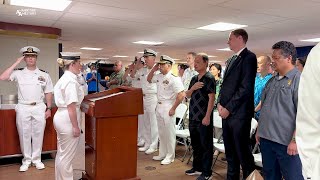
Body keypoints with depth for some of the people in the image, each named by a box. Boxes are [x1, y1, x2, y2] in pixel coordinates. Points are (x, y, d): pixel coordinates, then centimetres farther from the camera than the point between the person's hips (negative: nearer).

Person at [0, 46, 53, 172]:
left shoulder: (44, 75, 5)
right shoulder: (18, 73, 2)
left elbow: (48, 93, 8)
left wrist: (48, 108, 3)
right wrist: (16, 63, -11)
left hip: (39, 108, 0)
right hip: (23, 108, 0)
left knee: (38, 134, 8)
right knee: (24, 135, 8)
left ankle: (37, 159, 23)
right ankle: (26, 160, 23)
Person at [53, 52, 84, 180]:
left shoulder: (64, 78, 13)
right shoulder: (71, 80, -18)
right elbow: (71, 106, -21)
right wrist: (76, 127, -18)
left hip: (61, 117, 10)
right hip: (68, 119, -10)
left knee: (61, 154, 19)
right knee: (67, 156, 2)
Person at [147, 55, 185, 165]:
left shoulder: (174, 78, -16)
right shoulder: (159, 76, 8)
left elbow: (182, 95, -21)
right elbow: (149, 79, 26)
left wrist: (173, 108, -18)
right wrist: (153, 69, 8)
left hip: (168, 107, -8)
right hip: (159, 106, 8)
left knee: (169, 133, 2)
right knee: (161, 132, 16)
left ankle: (170, 156, 15)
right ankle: (162, 154, 30)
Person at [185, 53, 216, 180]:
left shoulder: (209, 78, -10)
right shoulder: (194, 79, 13)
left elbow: (211, 98, -15)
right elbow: (187, 95, 14)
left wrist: (207, 117, -20)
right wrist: (193, 88, -7)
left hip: (203, 118, -8)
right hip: (193, 117, 8)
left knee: (206, 145, 3)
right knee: (195, 143, 17)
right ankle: (197, 167, 32)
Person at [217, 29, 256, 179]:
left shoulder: (249, 57, -8)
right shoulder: (231, 60, 18)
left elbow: (245, 88, -16)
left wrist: (228, 108, -14)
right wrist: (220, 103, 4)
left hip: (239, 113, -8)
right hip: (227, 112, 8)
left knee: (243, 152, 0)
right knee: (230, 152, 16)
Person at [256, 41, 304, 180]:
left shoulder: (299, 79, -10)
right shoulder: (272, 81, 13)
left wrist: (295, 140, -19)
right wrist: (259, 130, 16)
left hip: (286, 142, -7)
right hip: (266, 139, 7)